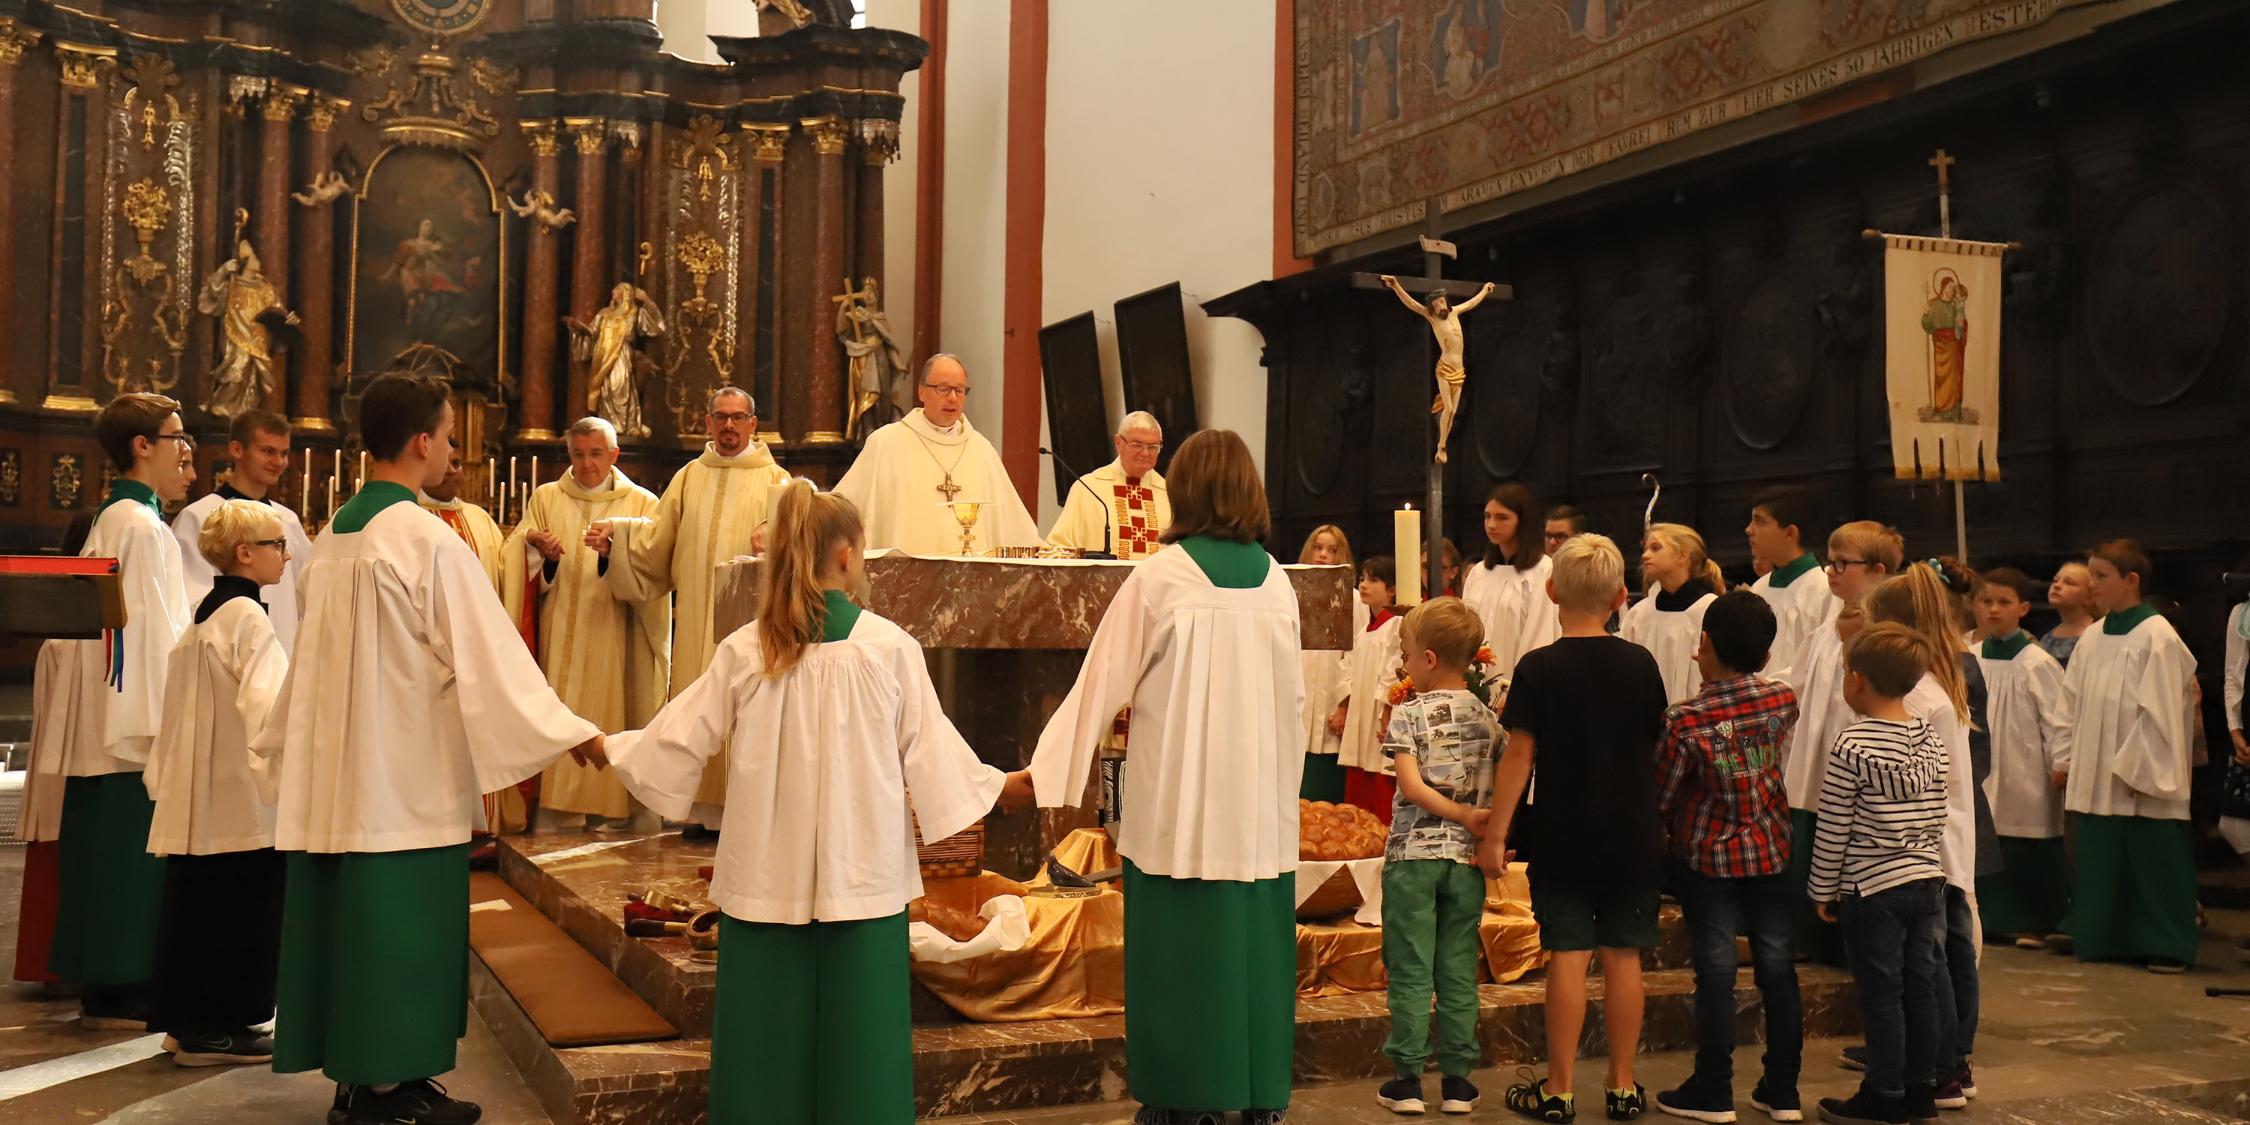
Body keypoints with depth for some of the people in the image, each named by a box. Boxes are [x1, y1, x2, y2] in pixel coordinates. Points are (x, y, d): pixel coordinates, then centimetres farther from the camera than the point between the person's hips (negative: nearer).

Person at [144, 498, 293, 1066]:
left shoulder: (206, 615, 14)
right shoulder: (247, 618, -14)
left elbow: (181, 707, 18)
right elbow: (265, 706, -23)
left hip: (200, 795, 9)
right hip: (242, 797, -9)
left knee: (199, 908, 13)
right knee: (240, 912, -1)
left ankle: (192, 1020, 19)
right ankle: (215, 1028, 5)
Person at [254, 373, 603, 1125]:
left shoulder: (333, 535, 9)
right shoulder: (429, 541, -14)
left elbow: (320, 652, 17)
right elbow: (488, 654, -15)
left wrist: (283, 739, 28)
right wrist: (568, 731, -9)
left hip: (335, 767, 8)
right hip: (409, 774, -8)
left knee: (349, 918, 12)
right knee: (400, 927, 0)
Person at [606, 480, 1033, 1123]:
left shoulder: (744, 651, -3)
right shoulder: (890, 647, -8)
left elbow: (681, 735, 5)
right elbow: (930, 746, -2)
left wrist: (611, 748, 24)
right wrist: (995, 786, 14)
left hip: (766, 874, 2)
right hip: (860, 872, -2)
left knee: (769, 1022, 11)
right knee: (853, 1025, 8)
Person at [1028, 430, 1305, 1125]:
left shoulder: (1159, 577, -10)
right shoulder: (1275, 580, 3)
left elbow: (1104, 681, -6)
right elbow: (1293, 694, 10)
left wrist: (1047, 769, 3)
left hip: (1180, 799, -4)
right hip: (1261, 797, 4)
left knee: (1180, 946, 5)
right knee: (1255, 940, 11)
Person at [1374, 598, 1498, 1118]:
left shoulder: (1408, 714, -7)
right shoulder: (1487, 717, 5)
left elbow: (1412, 787, -14)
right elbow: (1496, 794, 3)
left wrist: (1462, 815, -9)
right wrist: (1475, 820, 9)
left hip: (1413, 855, -4)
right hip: (1466, 858, 4)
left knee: (1410, 971, 2)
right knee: (1459, 972, 8)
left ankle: (1407, 1079, 6)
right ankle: (1457, 1080, 12)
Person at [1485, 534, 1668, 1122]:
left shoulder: (1538, 668, -9)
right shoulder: (1641, 664, 1)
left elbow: (1519, 753, -12)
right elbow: (1657, 746, 10)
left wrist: (1496, 833, -7)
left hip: (1563, 840, -3)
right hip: (1632, 840, 3)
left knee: (1568, 958, 1)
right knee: (1623, 956, 9)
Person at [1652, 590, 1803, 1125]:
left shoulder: (1684, 721, -19)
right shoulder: (1784, 700, -7)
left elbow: (1659, 797, -10)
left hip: (1708, 855, -3)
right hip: (1771, 849, 4)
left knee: (1716, 970, 3)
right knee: (1777, 965, 9)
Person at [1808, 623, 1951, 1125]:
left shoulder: (1851, 747, -16)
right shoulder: (1934, 741, 4)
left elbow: (1833, 829, -11)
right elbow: (1941, 818, 11)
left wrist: (1824, 890, -1)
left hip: (1874, 887, -6)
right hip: (1928, 881, 6)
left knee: (1881, 993, 2)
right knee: (1920, 986, 13)